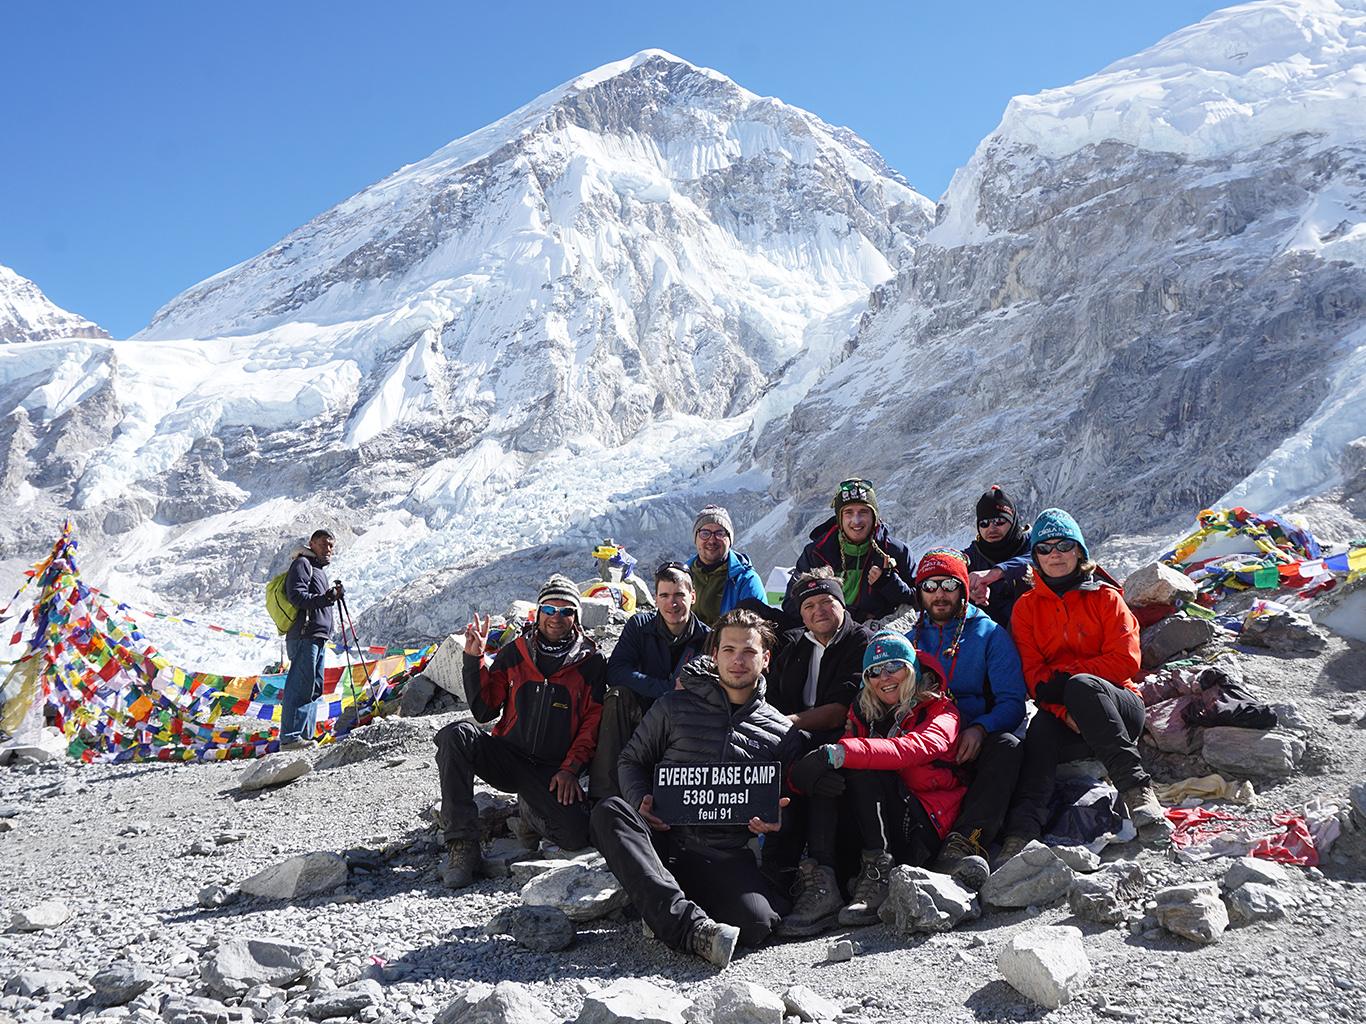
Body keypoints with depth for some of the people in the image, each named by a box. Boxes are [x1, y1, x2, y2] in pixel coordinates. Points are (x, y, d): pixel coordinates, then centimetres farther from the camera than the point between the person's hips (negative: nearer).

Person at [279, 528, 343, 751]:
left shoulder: (319, 569, 27)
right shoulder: (302, 564, -3)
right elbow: (297, 597, -17)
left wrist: (333, 594, 13)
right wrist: (325, 598, -25)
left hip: (318, 638, 10)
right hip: (304, 635, -10)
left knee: (313, 689, 10)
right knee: (300, 687, -13)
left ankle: (302, 736, 13)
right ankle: (289, 738, -15)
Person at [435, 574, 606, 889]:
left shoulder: (591, 663, 3)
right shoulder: (514, 653, 6)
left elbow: (593, 722, 2)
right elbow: (484, 710, 2)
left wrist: (571, 768, -9)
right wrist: (474, 659, -8)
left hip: (553, 772, -1)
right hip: (507, 756, 1)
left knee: (576, 836, -26)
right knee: (456, 735, -29)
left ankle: (529, 806, 11)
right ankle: (462, 843, -21)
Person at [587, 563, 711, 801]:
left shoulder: (707, 638, -4)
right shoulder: (640, 625, -2)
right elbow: (615, 672, -17)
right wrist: (670, 687, -25)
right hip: (640, 721, 1)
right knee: (619, 694, -27)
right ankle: (604, 794, -30)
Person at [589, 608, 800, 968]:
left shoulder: (781, 732, 12)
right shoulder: (675, 706, 9)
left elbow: (785, 802, 20)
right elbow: (632, 761, 14)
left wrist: (775, 822, -5)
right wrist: (641, 804, -8)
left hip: (724, 855, 0)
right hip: (662, 840, 0)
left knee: (756, 923, -30)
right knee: (610, 811, -32)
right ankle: (691, 925, -39)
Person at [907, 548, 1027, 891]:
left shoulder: (989, 634, 12)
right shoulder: (911, 640, 22)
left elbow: (1012, 702, 3)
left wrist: (980, 728, -19)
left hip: (973, 749, -2)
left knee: (1007, 745, -35)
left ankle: (964, 842, -49)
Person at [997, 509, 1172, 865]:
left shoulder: (1105, 597, 9)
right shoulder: (1026, 608, 12)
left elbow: (1125, 661, -4)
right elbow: (1033, 676, 1)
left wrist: (1063, 677, -13)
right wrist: (1065, 712, -18)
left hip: (1119, 708, -1)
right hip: (1060, 718, 1)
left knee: (1082, 686, -35)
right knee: (1041, 728, -35)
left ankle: (1136, 792, -39)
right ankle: (1021, 831, -49)